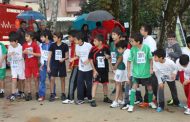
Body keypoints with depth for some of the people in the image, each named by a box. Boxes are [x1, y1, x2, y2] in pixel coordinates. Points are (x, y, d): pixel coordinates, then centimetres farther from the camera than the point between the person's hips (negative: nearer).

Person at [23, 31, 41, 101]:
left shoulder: (35, 44, -5)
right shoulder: (24, 45, 7)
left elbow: (39, 54, -10)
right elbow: (23, 55, 13)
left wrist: (31, 52, -17)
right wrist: (24, 52, -9)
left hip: (34, 64, -3)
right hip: (27, 64, 4)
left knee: (35, 79, 3)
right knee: (28, 79, 3)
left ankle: (37, 93, 14)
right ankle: (29, 94, 8)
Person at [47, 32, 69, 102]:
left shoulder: (64, 46, -5)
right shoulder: (52, 45, -1)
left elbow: (67, 56, 1)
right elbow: (49, 56, 2)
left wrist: (64, 59, -21)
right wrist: (48, 66, -2)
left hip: (62, 64, 0)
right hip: (54, 64, 1)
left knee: (62, 79, 8)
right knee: (52, 79, -4)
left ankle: (63, 94, 19)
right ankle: (52, 94, 3)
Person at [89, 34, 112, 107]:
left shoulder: (106, 48, -7)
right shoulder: (93, 49, -10)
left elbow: (109, 56, 10)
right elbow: (91, 59, -6)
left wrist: (108, 56, -15)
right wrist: (94, 70, -10)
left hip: (105, 69, 2)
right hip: (97, 70, -2)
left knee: (105, 83, 16)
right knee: (95, 83, -10)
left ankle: (106, 98, 34)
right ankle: (93, 100, -7)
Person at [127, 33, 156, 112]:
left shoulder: (146, 48, -11)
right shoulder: (133, 49, -9)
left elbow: (150, 59, 0)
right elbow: (129, 61, -4)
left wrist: (151, 68, -2)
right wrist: (128, 71, -5)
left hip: (146, 72, 1)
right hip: (136, 73, 0)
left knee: (149, 87, 13)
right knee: (134, 87, -8)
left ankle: (150, 102, 37)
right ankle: (131, 105, -2)